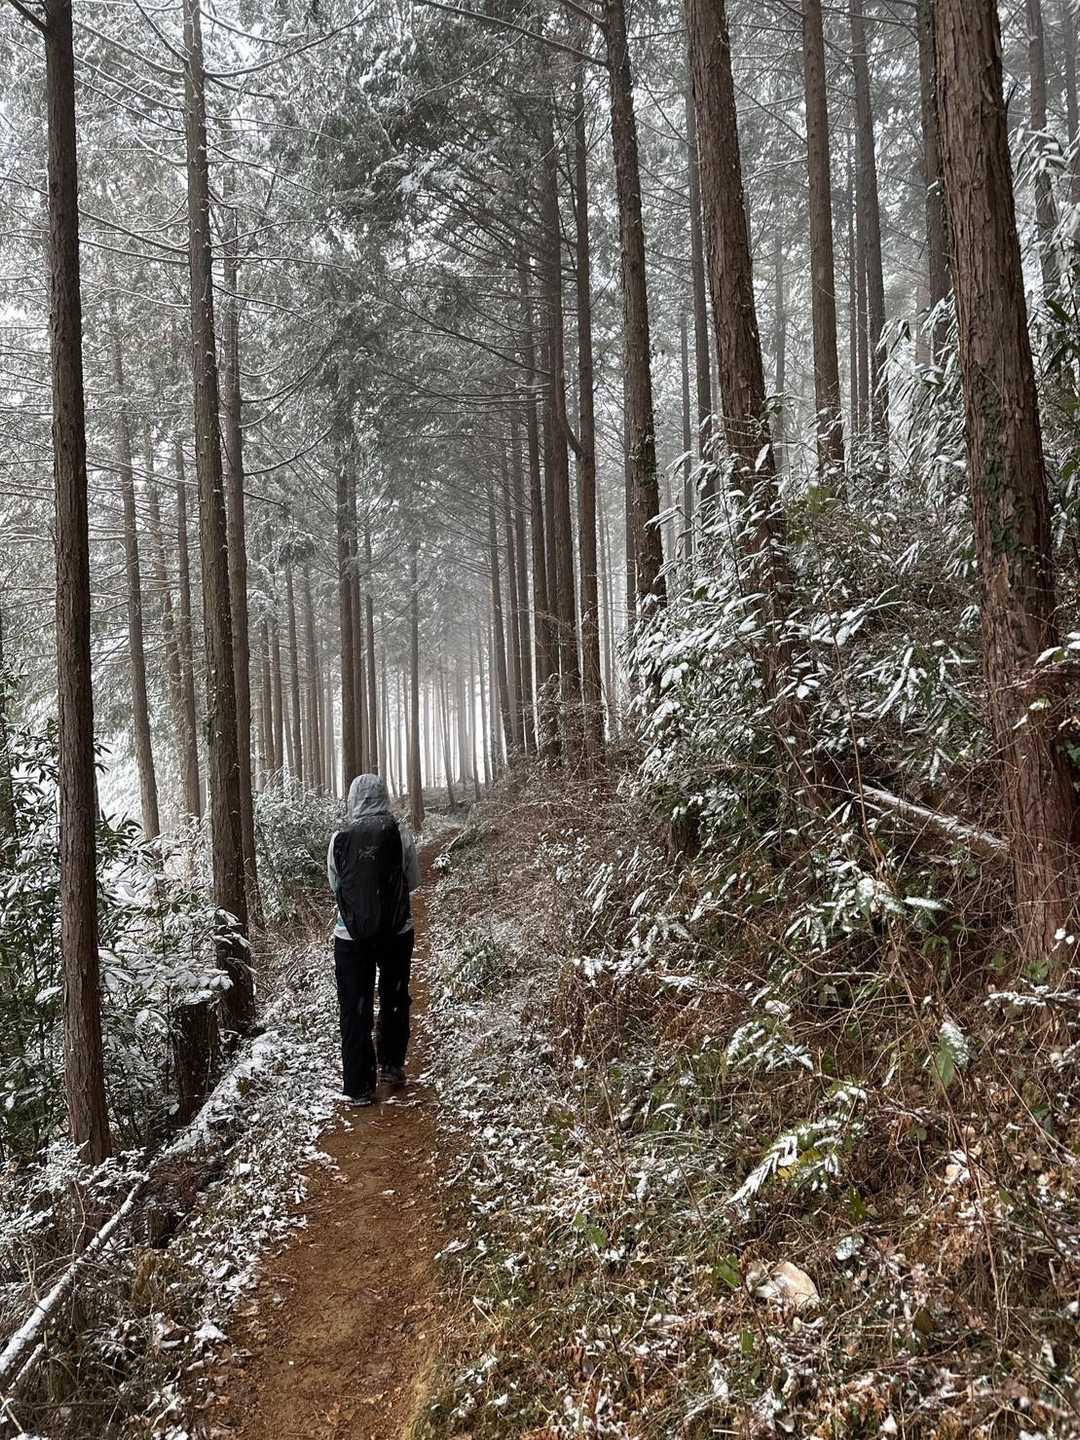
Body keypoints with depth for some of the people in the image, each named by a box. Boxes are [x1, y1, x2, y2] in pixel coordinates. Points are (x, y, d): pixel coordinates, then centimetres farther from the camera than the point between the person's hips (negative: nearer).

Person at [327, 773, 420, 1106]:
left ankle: (359, 1087, 11)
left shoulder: (340, 838, -9)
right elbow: (414, 880, 1)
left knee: (355, 1009, 9)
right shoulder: (400, 832, -10)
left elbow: (334, 885, 2)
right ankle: (392, 1066, 32)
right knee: (394, 1000, 22)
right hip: (397, 931, 1)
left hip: (351, 935, 0)